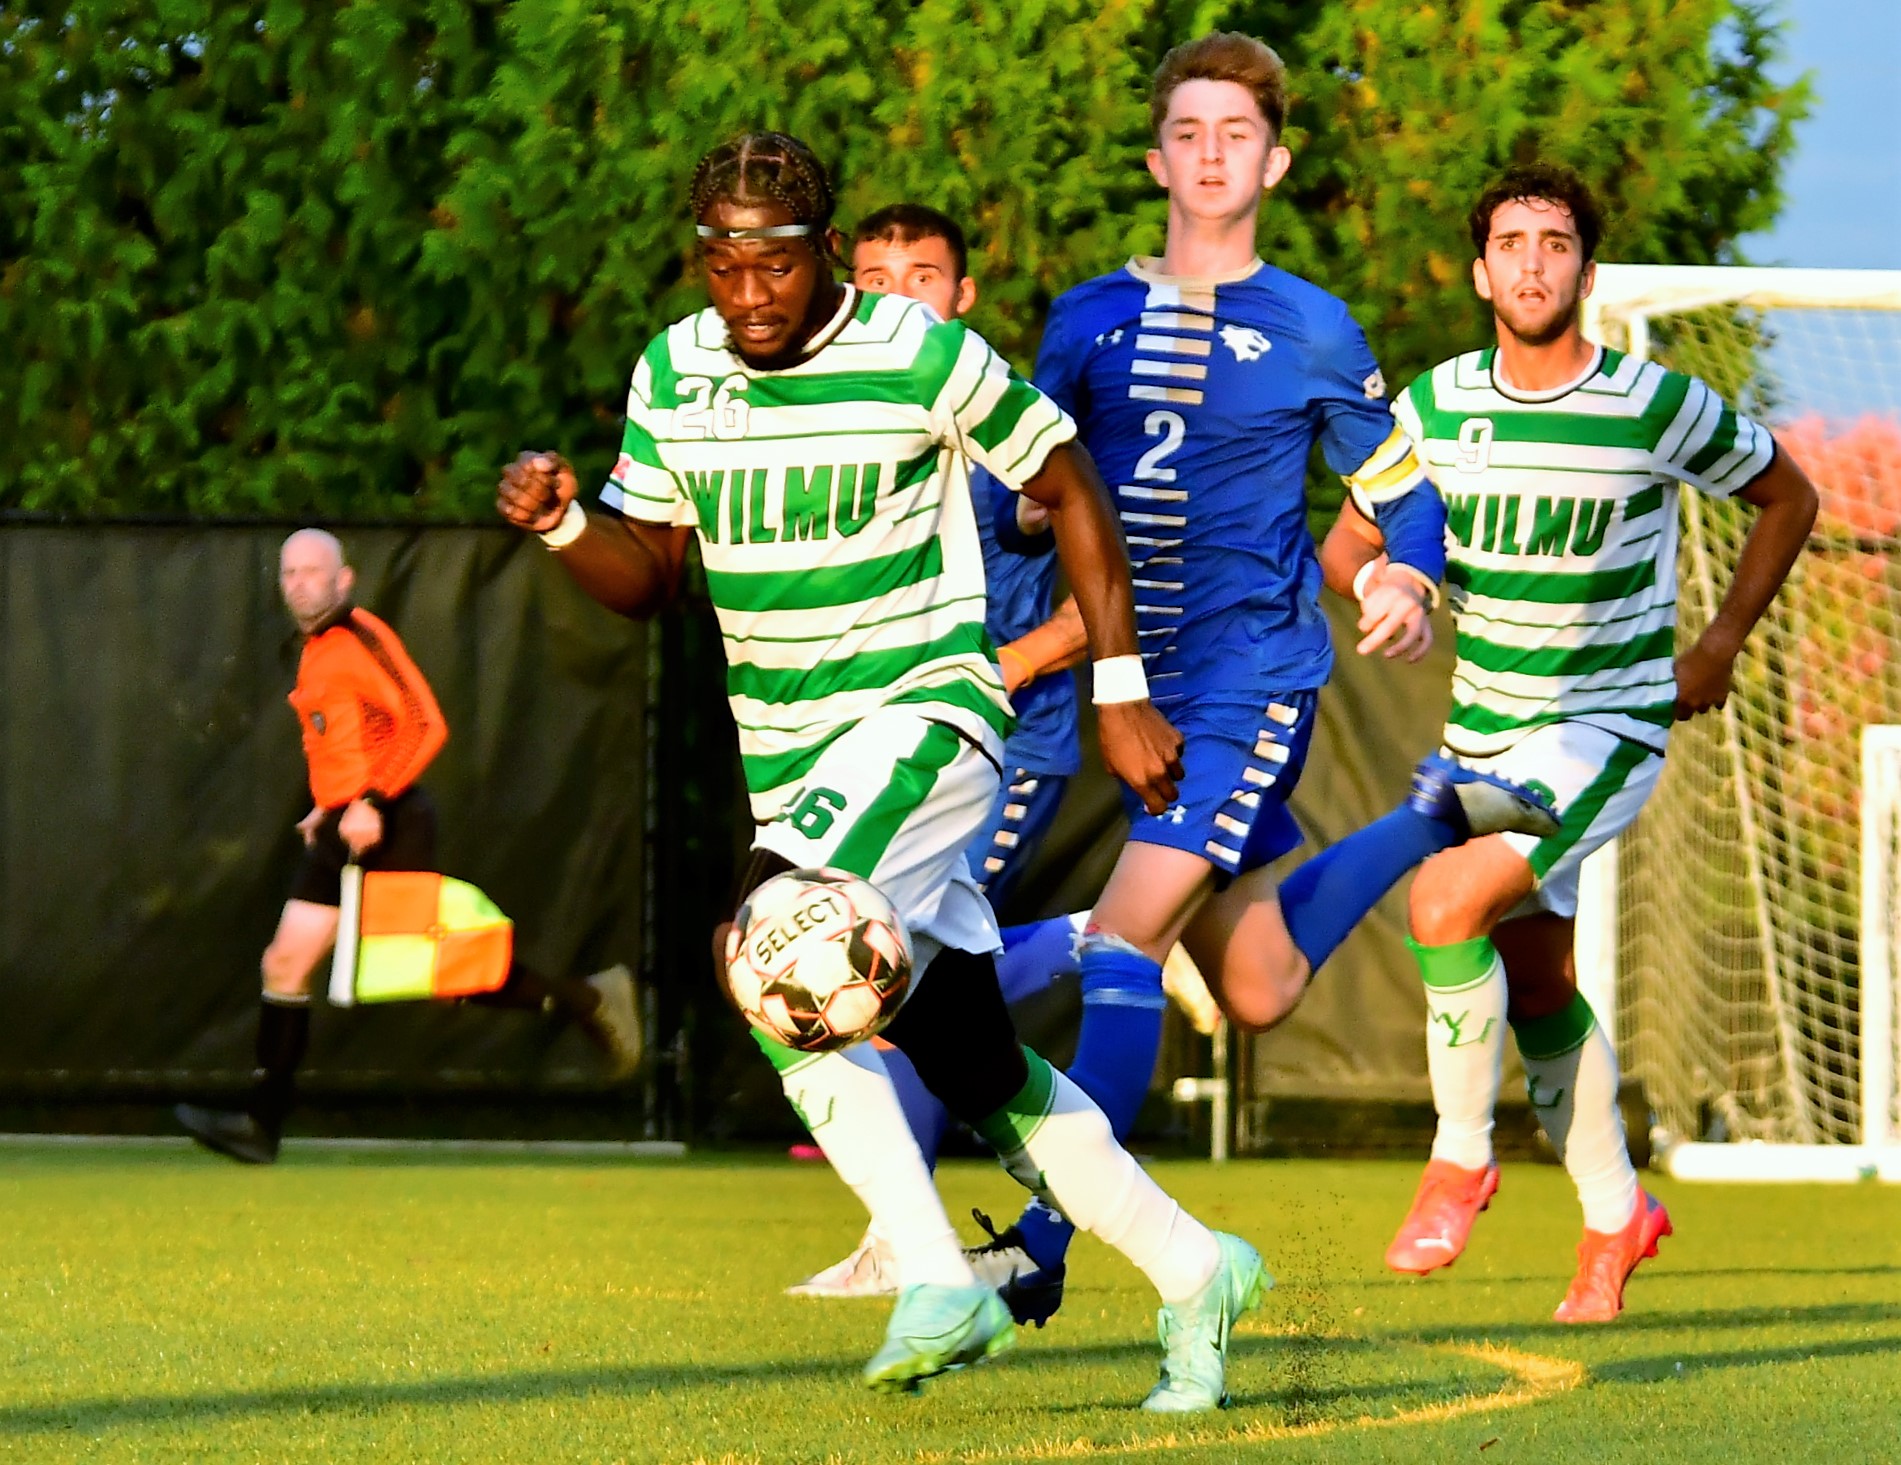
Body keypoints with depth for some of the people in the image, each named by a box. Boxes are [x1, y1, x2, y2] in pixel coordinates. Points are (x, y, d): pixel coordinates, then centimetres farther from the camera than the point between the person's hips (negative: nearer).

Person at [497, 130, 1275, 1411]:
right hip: (791, 763, 6)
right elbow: (649, 577, 11)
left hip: (926, 714, -6)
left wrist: (1123, 691, 0)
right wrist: (563, 524, -10)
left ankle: (939, 1282, -26)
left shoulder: (922, 357, -11)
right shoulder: (672, 377, 3)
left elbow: (1069, 489, 1)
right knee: (977, 1071, 5)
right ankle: (1191, 1270, 20)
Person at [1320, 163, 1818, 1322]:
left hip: (1608, 727, -5)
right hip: (1486, 732, 5)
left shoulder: (1660, 407, -12)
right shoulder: (1434, 407, -2)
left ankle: (1462, 1155, -7)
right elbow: (1350, 545, 10)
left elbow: (1787, 496, 5)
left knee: (1448, 901, -25)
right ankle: (1614, 1213, 31)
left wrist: (1723, 643, 2)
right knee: (1537, 986, 12)